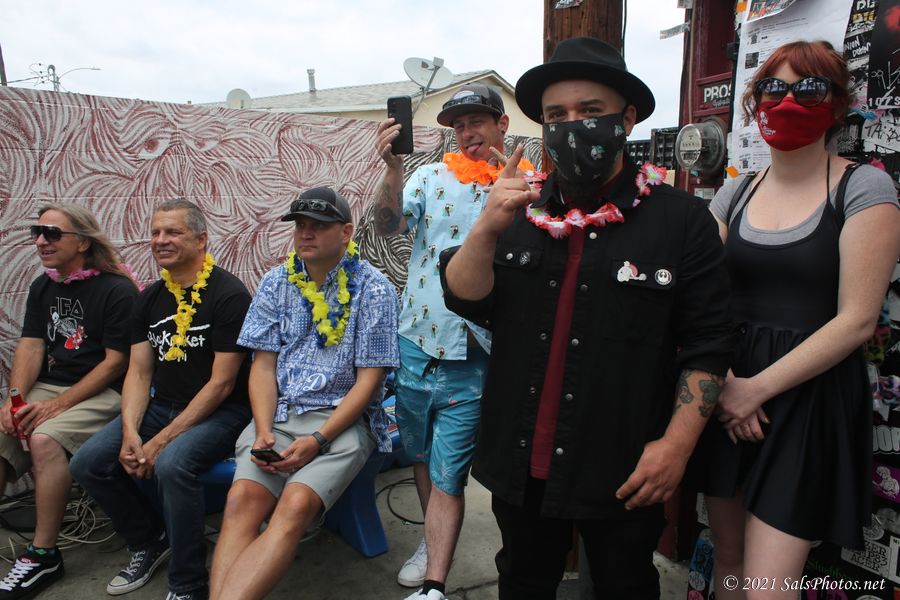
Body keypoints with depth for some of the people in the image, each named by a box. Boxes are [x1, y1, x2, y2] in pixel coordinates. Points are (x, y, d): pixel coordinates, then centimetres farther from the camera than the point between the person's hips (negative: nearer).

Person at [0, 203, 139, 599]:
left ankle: (43, 555, -16)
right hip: (47, 387, 7)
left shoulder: (117, 290, -10)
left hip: (101, 393, -7)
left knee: (45, 441, -30)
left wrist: (58, 405, -17)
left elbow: (115, 361, -13)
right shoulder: (42, 288, 13)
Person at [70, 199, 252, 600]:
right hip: (161, 406, 7)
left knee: (171, 465, -32)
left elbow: (221, 383, -18)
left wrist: (162, 441, -19)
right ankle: (150, 540, 20)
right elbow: (139, 372, 6)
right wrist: (130, 432, -11)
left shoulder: (228, 294, -15)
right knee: (87, 464, -6)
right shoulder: (149, 299, 8)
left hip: (219, 412, -7)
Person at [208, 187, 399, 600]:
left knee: (294, 507, -27)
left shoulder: (373, 290, -3)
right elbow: (264, 366, 7)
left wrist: (318, 440, -16)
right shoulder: (276, 283, 10)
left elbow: (368, 380, -6)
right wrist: (264, 431, -9)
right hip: (278, 414, 4)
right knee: (241, 500, -22)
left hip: (343, 417, -3)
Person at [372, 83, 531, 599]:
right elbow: (389, 226, -9)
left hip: (473, 358, -3)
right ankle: (433, 541, 45)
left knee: (448, 476, 2)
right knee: (422, 458, 21)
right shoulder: (431, 176, 5)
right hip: (417, 345, 4)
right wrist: (393, 169, -25)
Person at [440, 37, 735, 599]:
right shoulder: (521, 210, 2)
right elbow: (464, 300, -5)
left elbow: (707, 342, -8)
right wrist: (487, 230, -21)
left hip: (624, 469, -3)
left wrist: (677, 442, -14)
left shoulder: (681, 218, -8)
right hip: (521, 462, 4)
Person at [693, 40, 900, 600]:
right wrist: (721, 380, -12)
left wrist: (758, 388, -14)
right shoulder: (736, 192, 8)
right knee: (728, 554, 17)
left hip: (808, 398, -4)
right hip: (727, 393, 5)